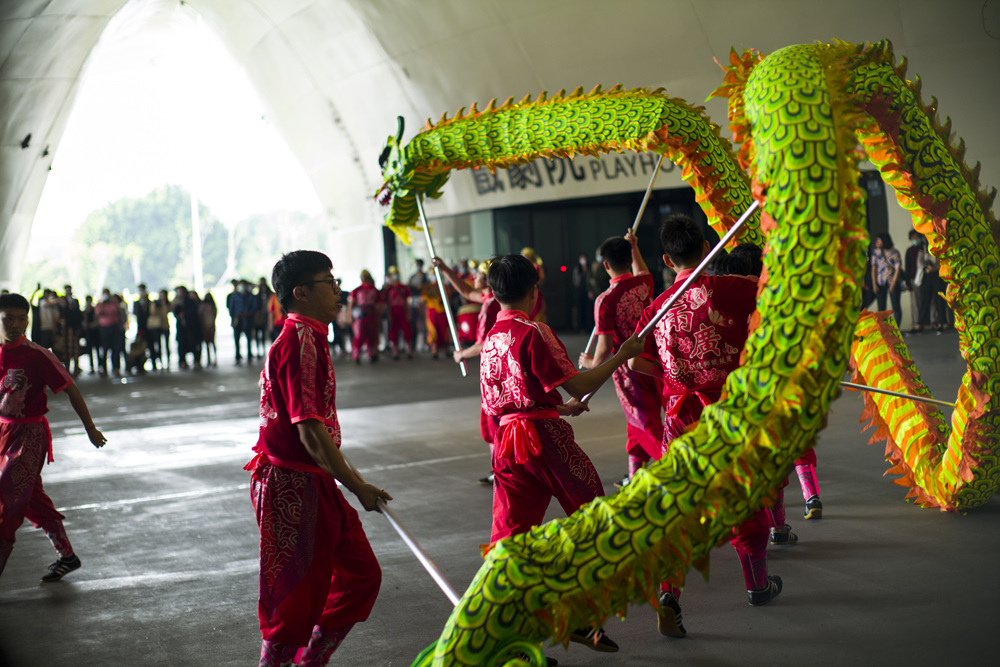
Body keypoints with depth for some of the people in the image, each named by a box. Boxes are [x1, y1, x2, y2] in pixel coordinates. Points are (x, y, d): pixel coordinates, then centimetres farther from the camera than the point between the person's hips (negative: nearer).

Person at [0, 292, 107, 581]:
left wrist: (90, 429, -3)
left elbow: (71, 390, -8)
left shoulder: (37, 356, -15)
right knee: (32, 499, 14)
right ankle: (67, 556, 27)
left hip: (29, 435, -6)